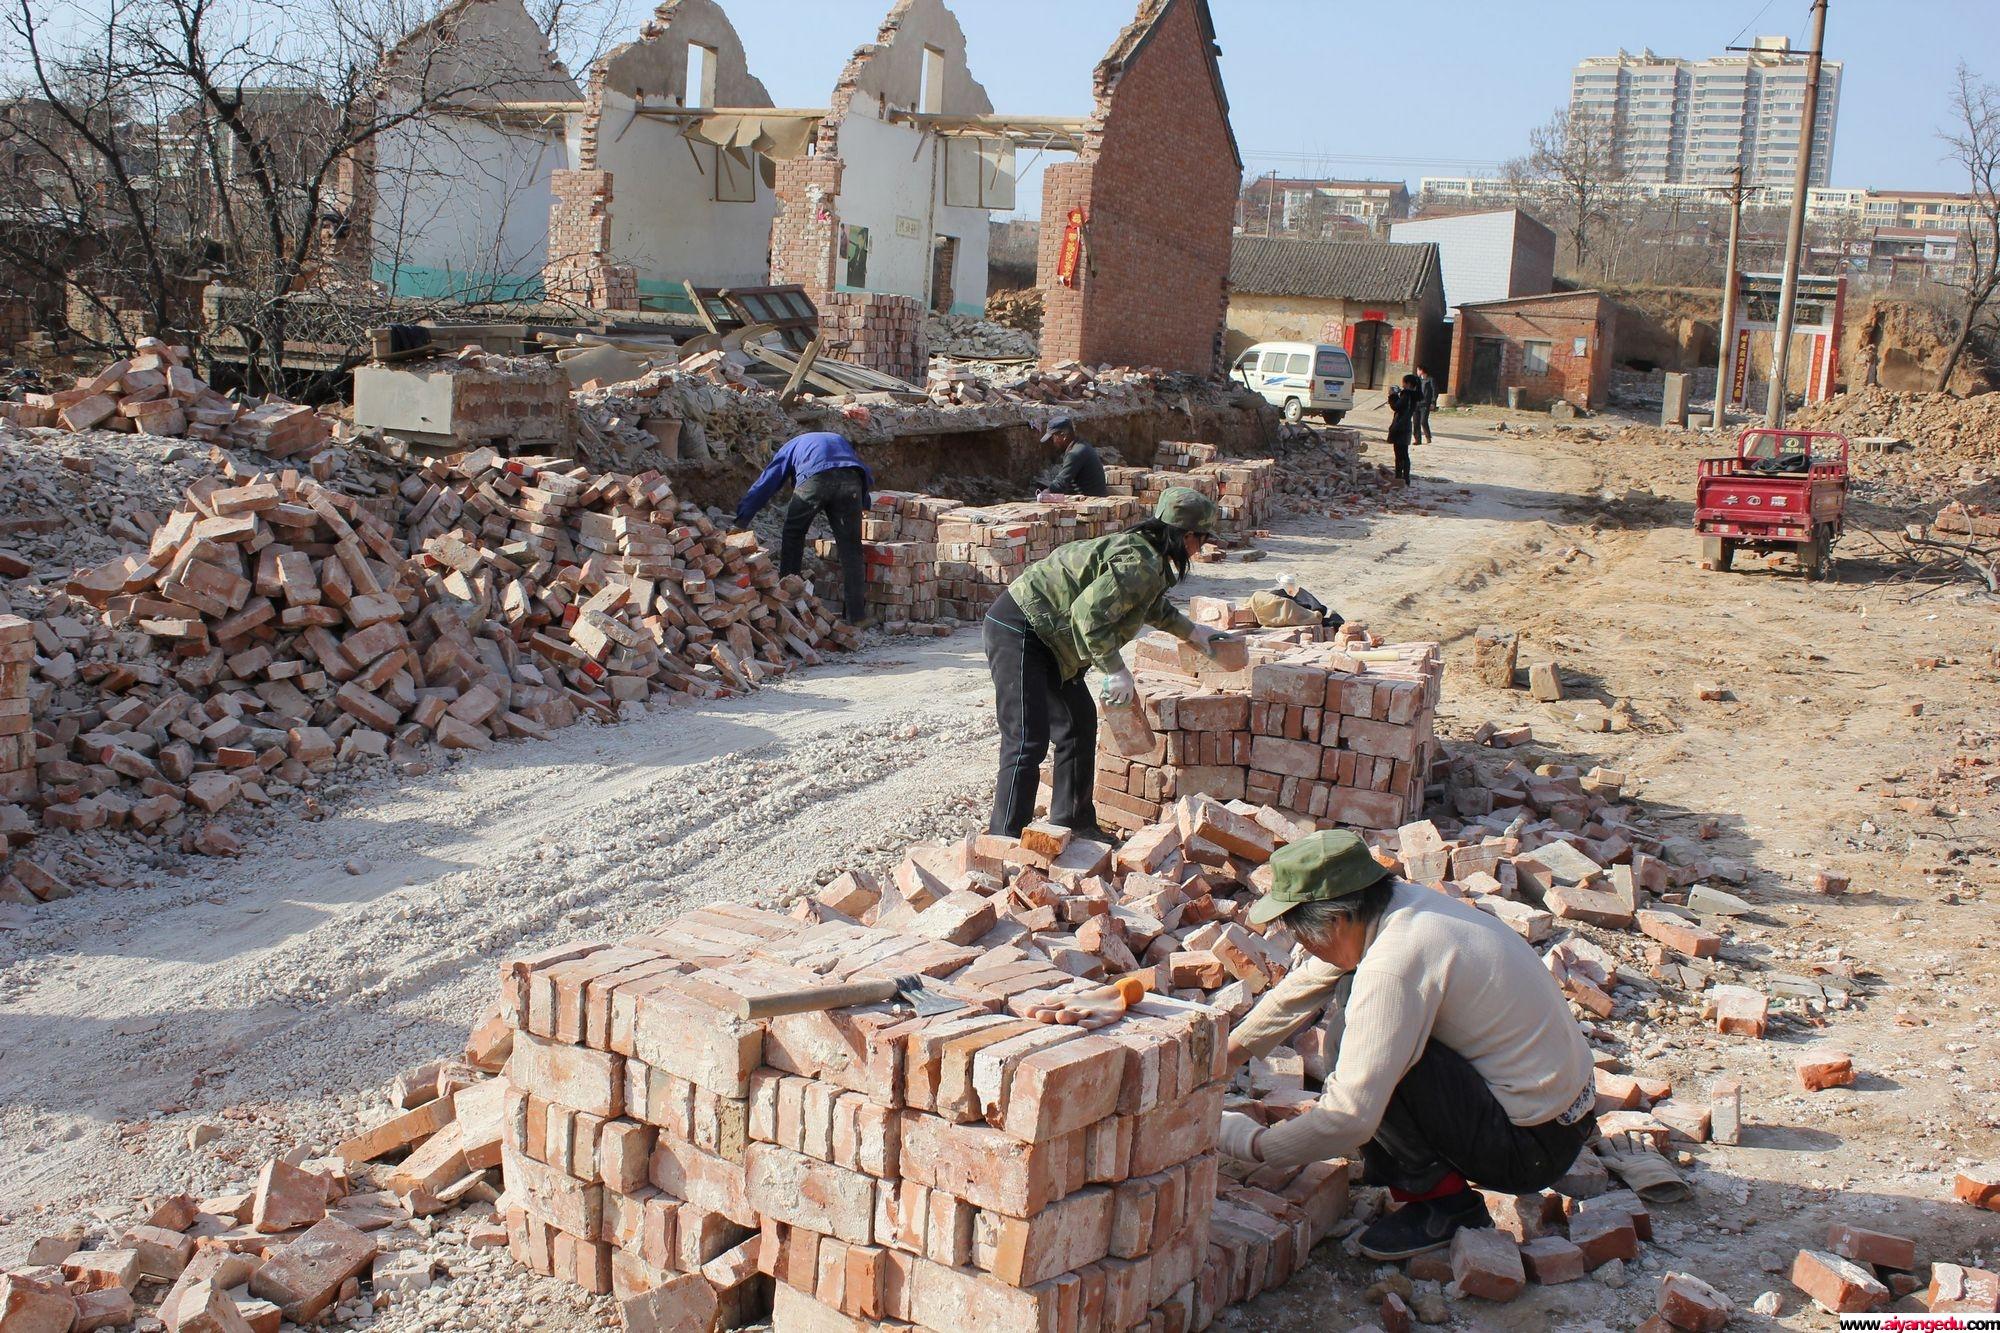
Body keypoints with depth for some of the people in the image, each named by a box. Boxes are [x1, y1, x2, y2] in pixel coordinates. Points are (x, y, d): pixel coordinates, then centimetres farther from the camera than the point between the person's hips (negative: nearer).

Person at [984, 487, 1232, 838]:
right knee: (1028, 741, -15)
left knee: (1079, 724, 18)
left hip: (1044, 636, 11)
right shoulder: (1139, 565, -22)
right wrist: (1117, 670, -20)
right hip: (1018, 633, -11)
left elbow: (1153, 606, 34)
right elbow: (1089, 616, -28)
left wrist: (1191, 631, 43)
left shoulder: (1142, 549, 12)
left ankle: (1073, 824, 30)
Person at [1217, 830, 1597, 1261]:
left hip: (1532, 1147, -9)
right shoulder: (1402, 902, -1)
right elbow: (1301, 989, 15)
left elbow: (1350, 1120, -27)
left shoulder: (1394, 967, -28)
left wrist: (1253, 1145, -12)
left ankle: (1444, 1200, -6)